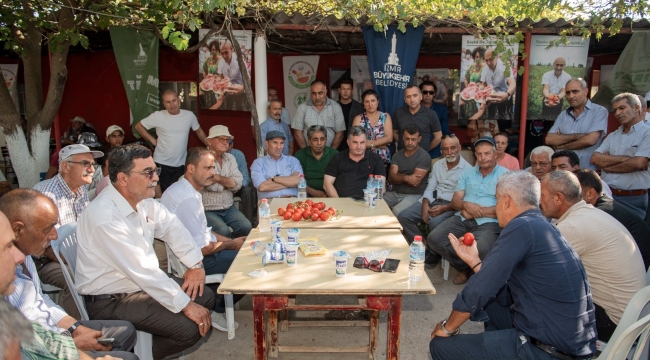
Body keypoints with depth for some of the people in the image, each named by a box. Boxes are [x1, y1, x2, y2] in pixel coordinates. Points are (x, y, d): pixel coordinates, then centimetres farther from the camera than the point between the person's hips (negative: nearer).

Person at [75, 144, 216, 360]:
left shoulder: (143, 200, -2)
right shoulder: (105, 216, -29)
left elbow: (172, 227, 9)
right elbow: (141, 270, -30)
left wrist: (196, 264, -4)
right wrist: (186, 305, -26)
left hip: (143, 282, 9)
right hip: (110, 300, -9)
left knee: (205, 297, 7)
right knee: (191, 327, -19)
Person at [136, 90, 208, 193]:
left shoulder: (189, 115, -3)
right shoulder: (157, 116, -8)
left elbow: (199, 131, 13)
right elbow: (138, 126, 3)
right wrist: (152, 140, -3)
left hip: (180, 164, 2)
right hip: (161, 163, -2)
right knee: (163, 193, 3)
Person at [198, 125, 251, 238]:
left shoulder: (230, 158, 9)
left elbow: (238, 184, -3)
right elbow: (213, 186, -22)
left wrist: (218, 178, -12)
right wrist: (229, 181, -6)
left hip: (228, 208, 6)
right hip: (207, 211, -6)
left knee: (247, 227, -13)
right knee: (224, 231, -27)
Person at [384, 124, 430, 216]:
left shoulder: (424, 156, -7)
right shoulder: (397, 155, 11)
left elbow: (415, 182, -14)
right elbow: (391, 177, -1)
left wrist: (398, 177, -1)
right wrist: (405, 178, -20)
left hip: (414, 195, -5)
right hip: (395, 193, 5)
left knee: (396, 211, -32)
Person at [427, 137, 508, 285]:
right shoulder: (467, 173, 18)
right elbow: (455, 202, 12)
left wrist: (477, 211, -11)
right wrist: (466, 204, -12)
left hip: (488, 222, -4)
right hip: (462, 218, 5)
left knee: (481, 250, -35)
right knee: (433, 239, -18)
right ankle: (464, 266, 5)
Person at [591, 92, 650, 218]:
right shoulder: (612, 136, 15)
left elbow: (638, 163, -15)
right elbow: (595, 158, 1)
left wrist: (607, 166, -2)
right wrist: (625, 159, -10)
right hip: (606, 195, 5)